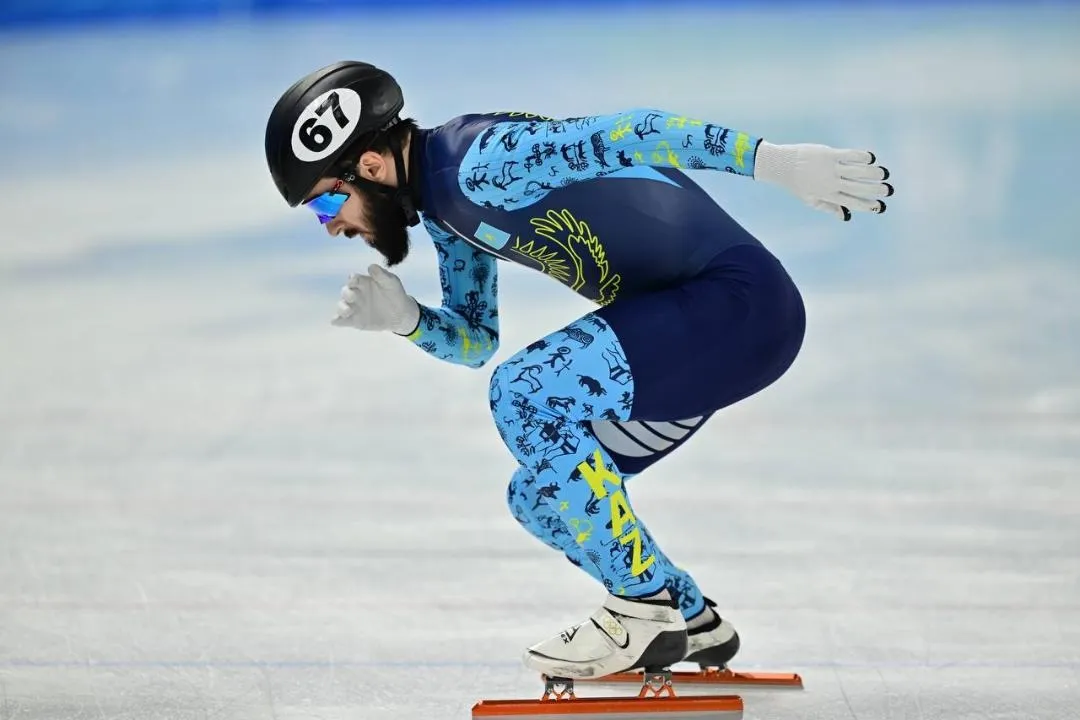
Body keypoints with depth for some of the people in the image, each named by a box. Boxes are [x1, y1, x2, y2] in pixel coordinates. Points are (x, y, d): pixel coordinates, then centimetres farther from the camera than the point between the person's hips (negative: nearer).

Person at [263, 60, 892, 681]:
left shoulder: (481, 163, -19)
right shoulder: (445, 209, 11)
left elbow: (629, 135, -26)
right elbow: (477, 342, 18)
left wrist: (774, 162, -32)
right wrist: (405, 318, -2)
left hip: (740, 302, -10)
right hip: (686, 324, 10)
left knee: (523, 392, -22)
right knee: (541, 498, 9)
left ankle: (643, 607, -11)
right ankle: (694, 624, 23)